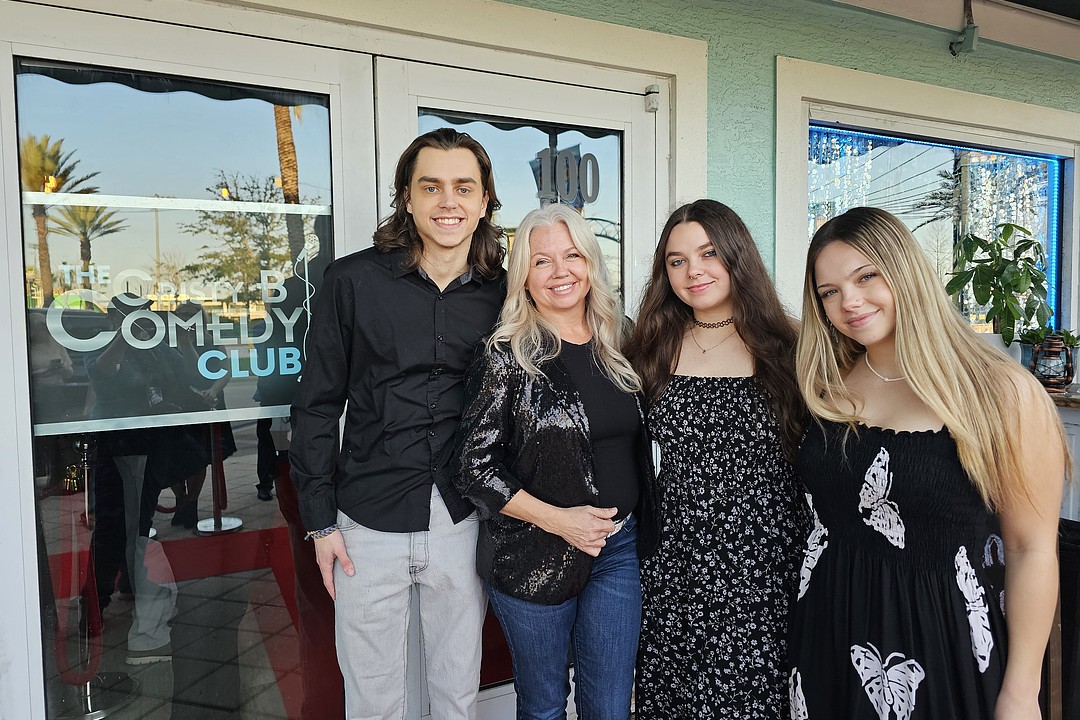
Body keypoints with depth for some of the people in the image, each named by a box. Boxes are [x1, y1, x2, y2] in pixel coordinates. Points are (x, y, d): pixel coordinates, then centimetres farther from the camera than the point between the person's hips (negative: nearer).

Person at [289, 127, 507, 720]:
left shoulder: (502, 292, 0)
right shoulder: (352, 280, -5)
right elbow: (317, 406, -2)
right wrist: (320, 521, -2)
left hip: (462, 525, 2)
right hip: (369, 525, -1)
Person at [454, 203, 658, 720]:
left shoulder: (618, 343, 3)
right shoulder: (507, 355, -11)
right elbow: (473, 467, -12)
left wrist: (637, 521, 5)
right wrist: (558, 520, -18)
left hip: (619, 549, 4)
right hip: (533, 558, -3)